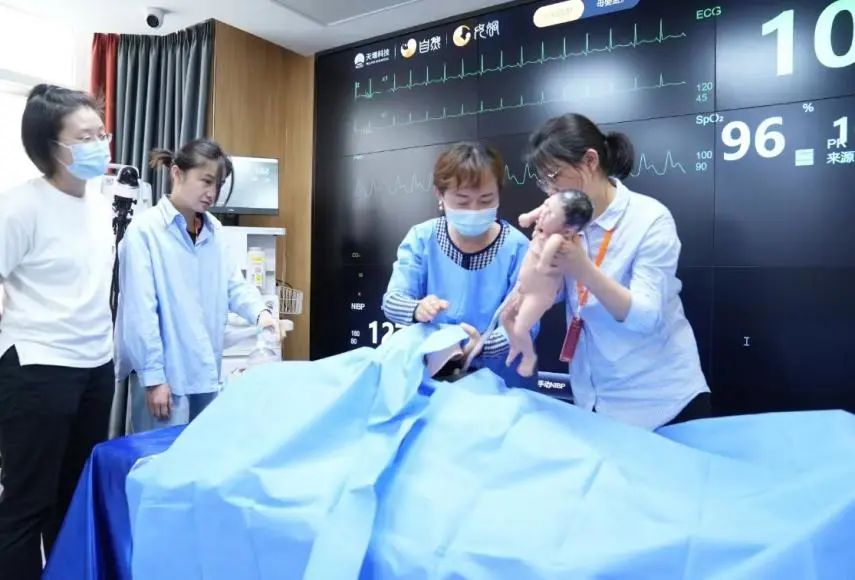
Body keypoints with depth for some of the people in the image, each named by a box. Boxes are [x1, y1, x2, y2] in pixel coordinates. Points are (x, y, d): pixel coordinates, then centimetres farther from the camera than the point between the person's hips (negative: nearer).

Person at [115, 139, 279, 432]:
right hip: (164, 374, -6)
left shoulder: (215, 230, 8)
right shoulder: (144, 229, -12)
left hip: (207, 372, 6)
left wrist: (260, 311, -12)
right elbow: (141, 310, -14)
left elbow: (234, 283, 9)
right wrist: (153, 375, -14)